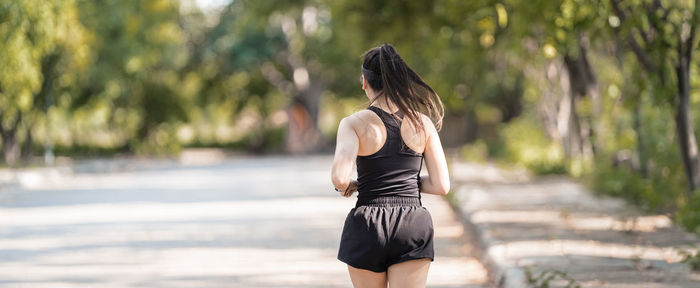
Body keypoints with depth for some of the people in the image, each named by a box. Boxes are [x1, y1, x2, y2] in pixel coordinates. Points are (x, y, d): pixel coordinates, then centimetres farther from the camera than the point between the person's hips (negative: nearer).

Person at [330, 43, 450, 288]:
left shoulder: (354, 123, -6)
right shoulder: (423, 124, 2)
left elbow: (339, 177, -20)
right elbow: (441, 185, 1)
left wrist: (346, 186, 3)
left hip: (368, 229, -1)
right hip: (412, 227, 1)